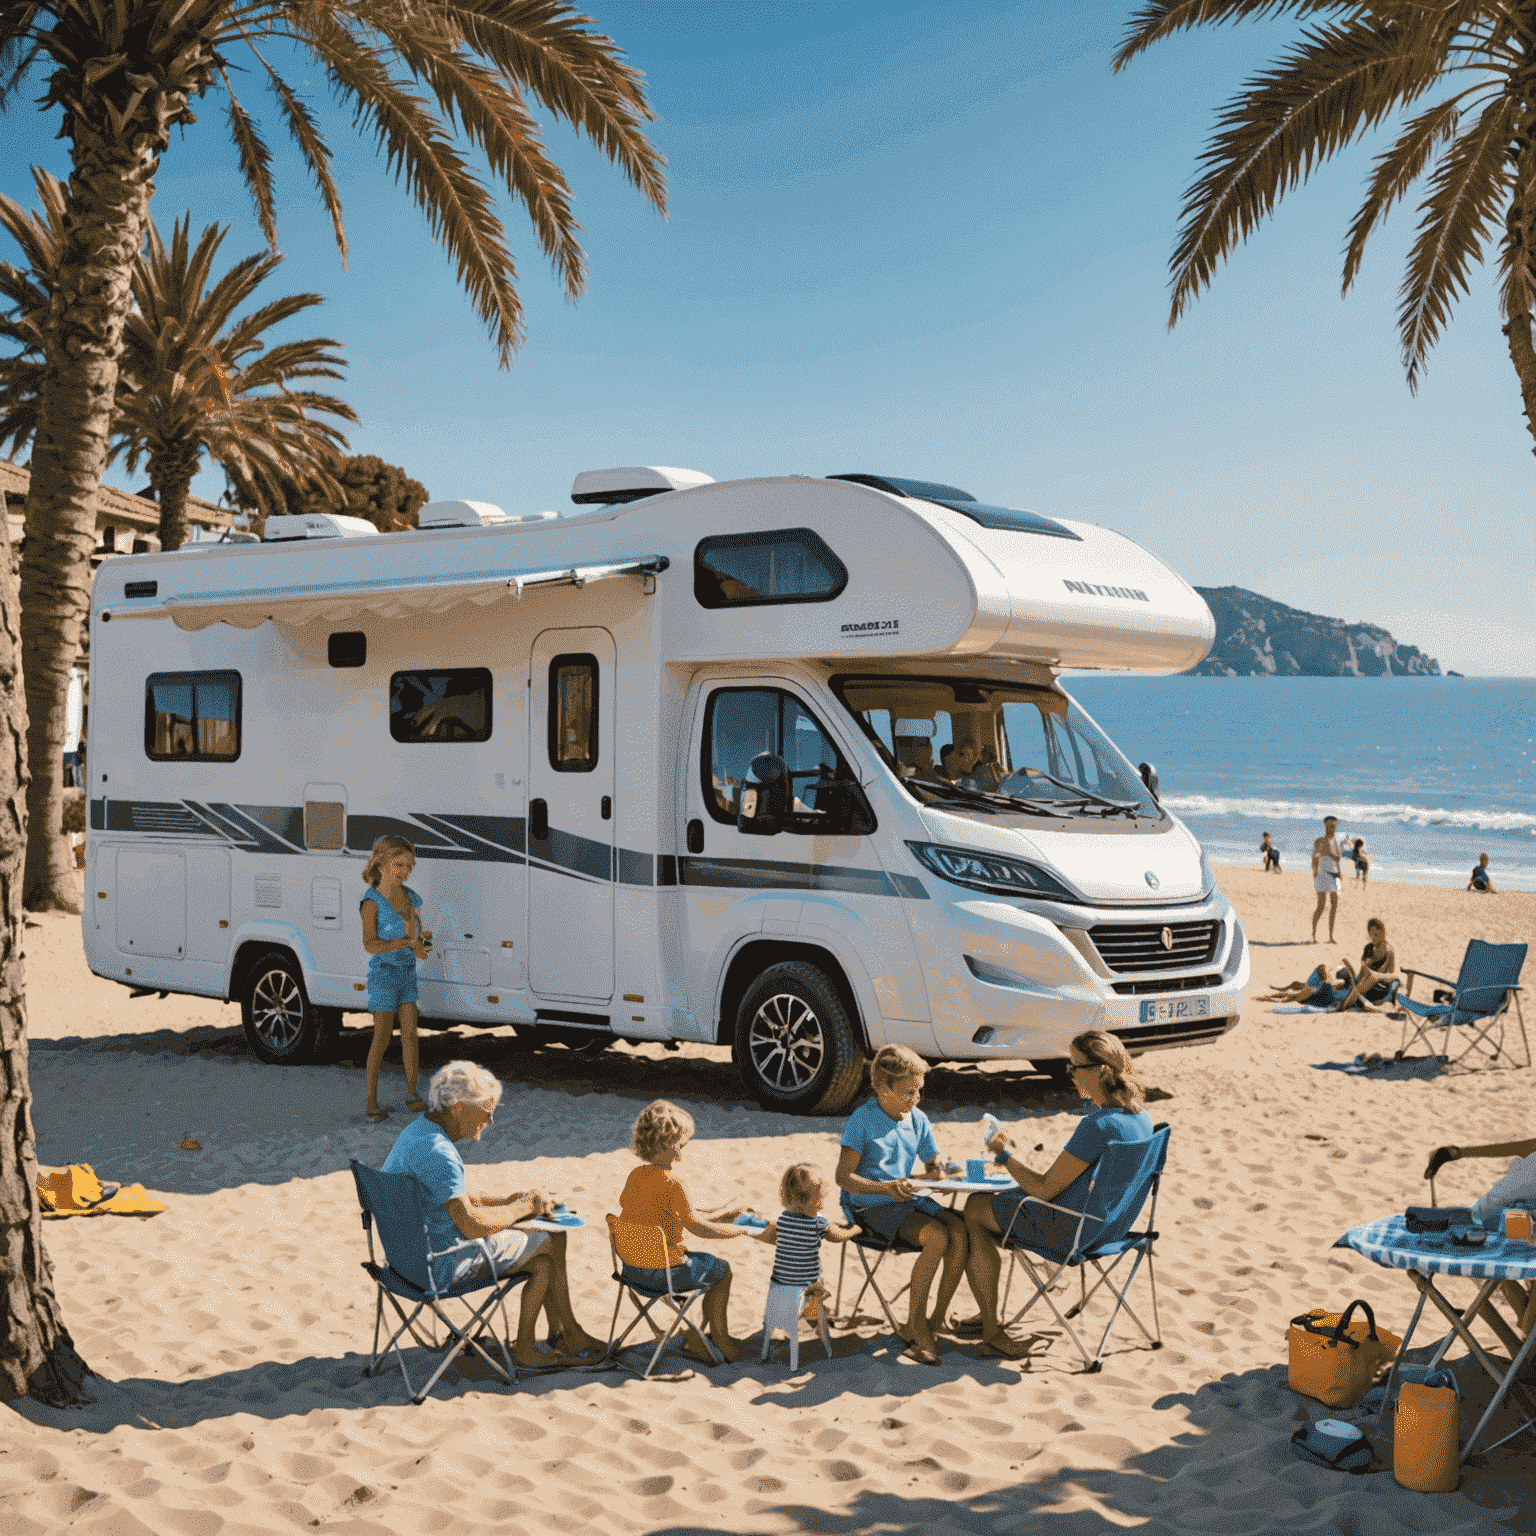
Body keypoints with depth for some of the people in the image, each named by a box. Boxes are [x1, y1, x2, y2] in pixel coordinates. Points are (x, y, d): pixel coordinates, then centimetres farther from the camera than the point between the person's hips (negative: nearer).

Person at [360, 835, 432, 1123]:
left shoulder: (409, 898, 6)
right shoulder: (372, 901, -13)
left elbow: (418, 933, 14)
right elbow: (370, 945, -20)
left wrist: (422, 946, -11)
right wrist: (408, 942, -29)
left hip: (408, 971, 6)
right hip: (383, 972, -6)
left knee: (410, 1034, 5)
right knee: (382, 1039, -5)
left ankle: (412, 1095, 17)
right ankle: (372, 1104, 1)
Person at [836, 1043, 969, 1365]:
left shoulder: (918, 1120, 11)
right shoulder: (862, 1121, -8)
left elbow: (932, 1165, 22)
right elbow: (844, 1177, -14)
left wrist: (943, 1171, -3)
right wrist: (887, 1188, -28)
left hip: (911, 1199, 6)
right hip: (872, 1208, -6)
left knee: (960, 1230, -23)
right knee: (936, 1237, -30)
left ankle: (938, 1318, -12)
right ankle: (916, 1324, -17)